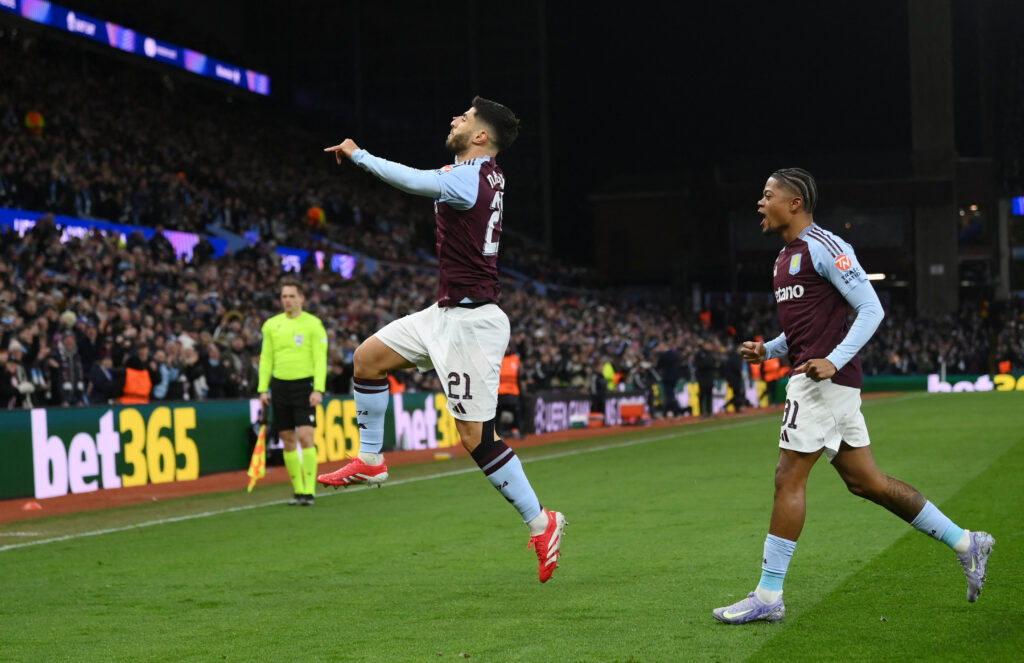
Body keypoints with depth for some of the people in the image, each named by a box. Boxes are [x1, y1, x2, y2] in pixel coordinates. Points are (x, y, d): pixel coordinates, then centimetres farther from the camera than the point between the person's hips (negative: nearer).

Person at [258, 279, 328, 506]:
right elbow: (266, 358, 13)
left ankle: (309, 491, -10)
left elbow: (320, 359, -5)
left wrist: (318, 389, -15)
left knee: (305, 437, -13)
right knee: (288, 440, 4)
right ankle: (298, 490, 12)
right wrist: (263, 389, 6)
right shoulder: (271, 325, 10)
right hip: (280, 385, 4)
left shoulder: (313, 324, -2)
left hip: (304, 385, -4)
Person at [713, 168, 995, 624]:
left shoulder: (823, 247, -10)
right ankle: (964, 543, 17)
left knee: (789, 479, -8)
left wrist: (833, 361, -23)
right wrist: (767, 350, 13)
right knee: (865, 481, 10)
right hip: (814, 378, 10)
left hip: (824, 379, -10)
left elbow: (871, 310, -13)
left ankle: (768, 596, -3)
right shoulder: (787, 256, 19)